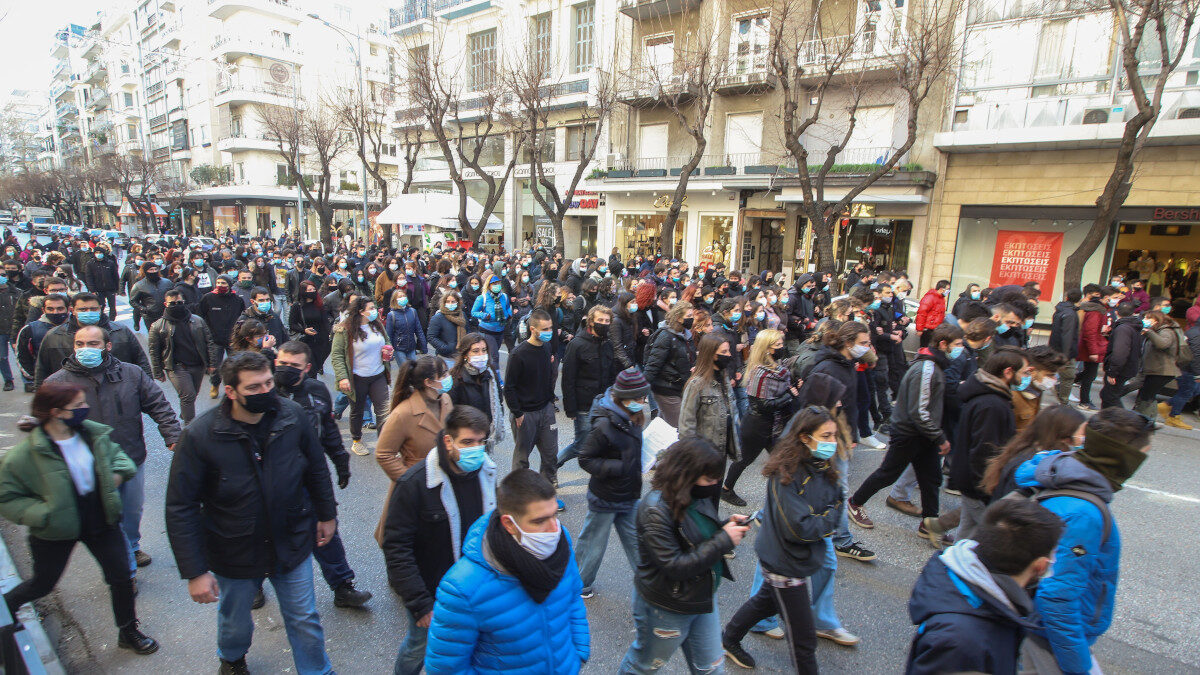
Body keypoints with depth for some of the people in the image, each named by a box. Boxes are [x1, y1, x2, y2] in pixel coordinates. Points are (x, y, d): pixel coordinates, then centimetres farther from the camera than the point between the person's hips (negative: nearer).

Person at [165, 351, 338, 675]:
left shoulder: (293, 416, -16)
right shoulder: (200, 435, -22)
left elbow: (317, 468, -1)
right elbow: (180, 508, -15)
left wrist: (327, 513, 8)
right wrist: (195, 572, -15)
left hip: (292, 545, 0)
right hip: (235, 554, 0)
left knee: (305, 620, 14)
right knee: (234, 620, 27)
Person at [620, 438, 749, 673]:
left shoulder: (698, 496, -6)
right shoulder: (655, 510, -30)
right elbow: (674, 566, -30)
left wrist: (728, 526, -12)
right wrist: (723, 540, -28)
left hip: (703, 599, 7)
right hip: (666, 609, -7)